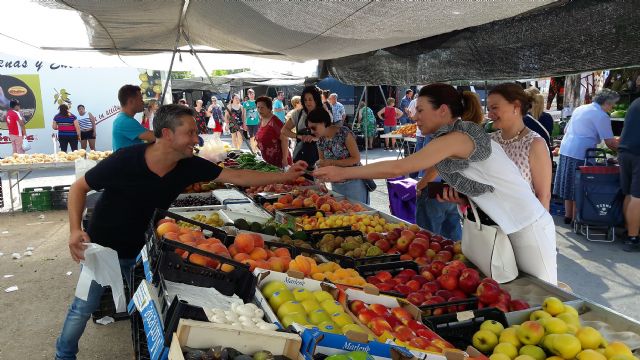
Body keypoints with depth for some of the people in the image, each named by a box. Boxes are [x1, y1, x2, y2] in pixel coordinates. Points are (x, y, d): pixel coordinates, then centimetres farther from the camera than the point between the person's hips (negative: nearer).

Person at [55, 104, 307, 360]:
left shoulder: (189, 165, -17)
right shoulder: (125, 160, -29)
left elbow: (238, 177, -14)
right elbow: (79, 188, -16)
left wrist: (286, 176, -17)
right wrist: (75, 230, -29)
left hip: (141, 249, 4)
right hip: (102, 247, -3)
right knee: (84, 307, 9)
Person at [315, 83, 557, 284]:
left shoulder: (457, 137, -21)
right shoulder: (466, 134, 9)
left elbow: (398, 168, -25)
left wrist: (343, 172, -20)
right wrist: (456, 195, -4)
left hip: (528, 229, -8)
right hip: (507, 228, 8)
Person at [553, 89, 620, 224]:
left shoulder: (579, 109, 16)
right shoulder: (601, 116, -9)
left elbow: (566, 130, 24)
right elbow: (610, 143, -12)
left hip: (565, 150, 8)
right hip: (580, 155, -8)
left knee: (569, 185, 15)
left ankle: (568, 215, 24)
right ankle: (575, 219, 8)